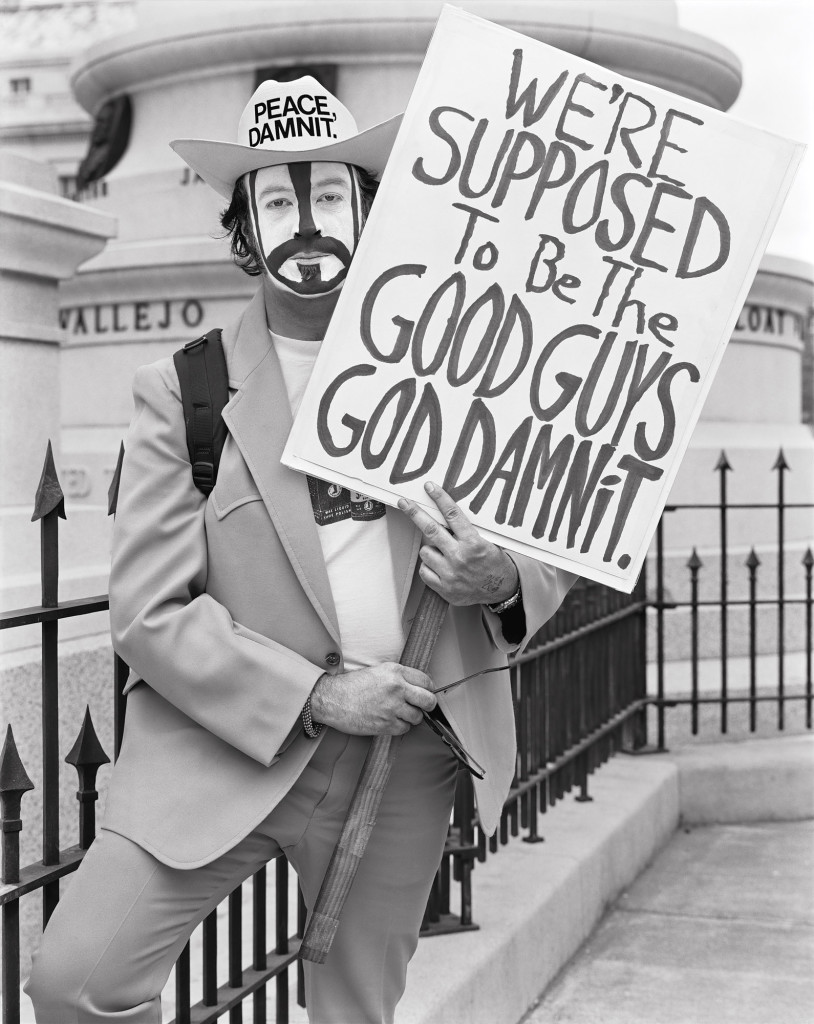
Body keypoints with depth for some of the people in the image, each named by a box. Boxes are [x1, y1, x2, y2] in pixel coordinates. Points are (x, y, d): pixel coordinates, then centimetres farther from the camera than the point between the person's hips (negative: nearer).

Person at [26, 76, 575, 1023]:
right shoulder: (182, 390, -2)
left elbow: (550, 559, 12)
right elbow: (148, 613, -7)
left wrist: (502, 581, -12)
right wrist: (316, 695, -17)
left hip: (405, 758, 3)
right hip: (226, 749, -2)